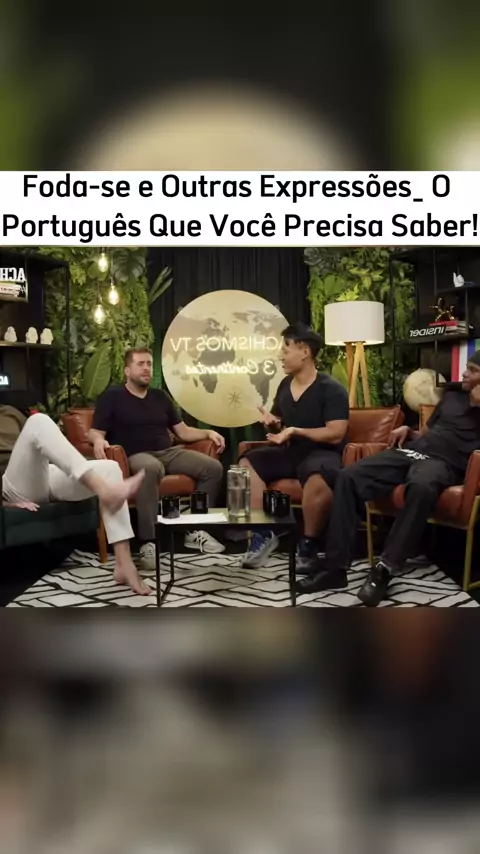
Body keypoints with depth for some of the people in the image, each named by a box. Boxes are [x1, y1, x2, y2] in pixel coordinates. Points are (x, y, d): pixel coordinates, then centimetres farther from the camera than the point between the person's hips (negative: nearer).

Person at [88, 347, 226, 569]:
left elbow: (183, 431, 21)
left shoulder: (160, 396, 22)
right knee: (151, 469, -42)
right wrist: (98, 440, -26)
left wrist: (208, 433, 5)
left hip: (169, 452, 6)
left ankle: (195, 530, -5)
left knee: (213, 467, -14)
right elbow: (94, 432, -2)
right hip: (136, 456, -6)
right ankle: (149, 542, -39)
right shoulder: (112, 397, 6)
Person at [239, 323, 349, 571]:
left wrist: (295, 431, -23)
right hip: (290, 451, 8)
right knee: (247, 463, -11)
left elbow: (336, 434, -20)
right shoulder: (285, 385, 10)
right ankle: (264, 533, -7)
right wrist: (272, 422, 0)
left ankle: (308, 544, -19)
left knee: (318, 479, -41)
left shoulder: (331, 389, -12)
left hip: (321, 452, -7)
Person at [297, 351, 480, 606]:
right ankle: (335, 567, -20)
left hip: (444, 462, -6)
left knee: (422, 486, -44)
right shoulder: (452, 395, 27)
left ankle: (384, 569, -35)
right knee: (348, 477, -19)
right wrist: (407, 431, 13)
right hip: (410, 451, 6)